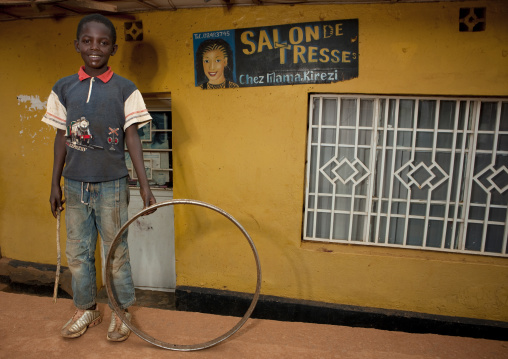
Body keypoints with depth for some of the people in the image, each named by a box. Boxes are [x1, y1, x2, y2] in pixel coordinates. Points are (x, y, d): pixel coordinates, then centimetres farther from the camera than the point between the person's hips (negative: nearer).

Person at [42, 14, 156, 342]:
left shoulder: (125, 89, -3)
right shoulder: (63, 88, 6)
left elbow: (132, 137, -6)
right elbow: (62, 137, 9)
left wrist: (145, 185, -14)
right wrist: (55, 184, 9)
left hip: (111, 185, -3)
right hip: (74, 185, 4)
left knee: (117, 251, 7)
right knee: (78, 252, 14)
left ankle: (122, 312, 26)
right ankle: (86, 309, 34)